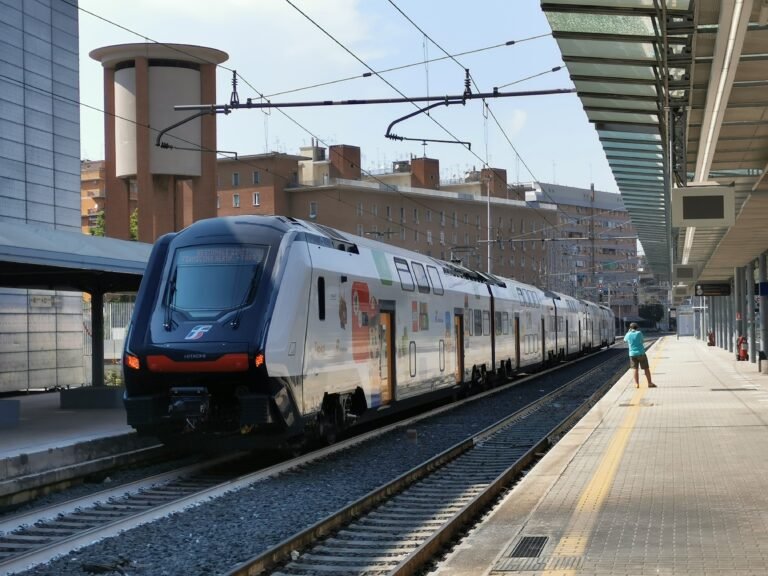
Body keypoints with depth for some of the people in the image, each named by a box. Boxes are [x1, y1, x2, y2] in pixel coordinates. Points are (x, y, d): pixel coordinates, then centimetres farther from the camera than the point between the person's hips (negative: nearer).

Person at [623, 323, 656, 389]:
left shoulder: (628, 334, 1)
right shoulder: (639, 333, -4)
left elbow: (625, 340, 24)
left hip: (632, 354, 2)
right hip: (641, 353, -2)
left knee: (636, 369, 12)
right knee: (646, 368, 5)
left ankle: (637, 384, 10)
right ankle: (650, 383, 6)